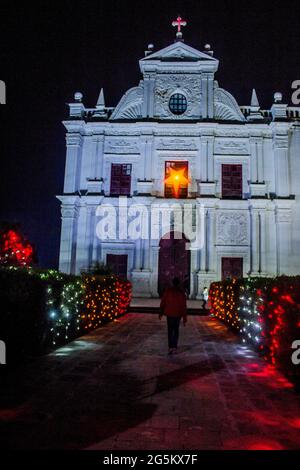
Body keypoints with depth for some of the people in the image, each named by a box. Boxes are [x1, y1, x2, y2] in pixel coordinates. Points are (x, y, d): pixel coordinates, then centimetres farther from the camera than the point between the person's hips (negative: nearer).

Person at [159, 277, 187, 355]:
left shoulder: (168, 291, -6)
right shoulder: (181, 293, -5)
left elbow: (163, 302, -4)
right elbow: (184, 306, -5)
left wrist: (161, 313, 6)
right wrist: (185, 319, -1)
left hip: (169, 313, -1)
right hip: (178, 314, 1)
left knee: (170, 330, 5)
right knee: (176, 330, 14)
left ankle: (171, 347, -5)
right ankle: (175, 346, 12)